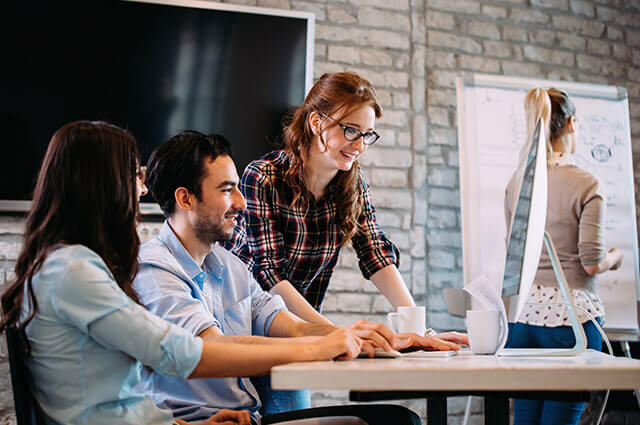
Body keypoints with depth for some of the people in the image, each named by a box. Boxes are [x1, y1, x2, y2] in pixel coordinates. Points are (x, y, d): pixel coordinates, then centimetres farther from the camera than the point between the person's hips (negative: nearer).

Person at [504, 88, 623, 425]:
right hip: (571, 313, -5)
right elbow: (591, 263, -10)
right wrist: (615, 257, 10)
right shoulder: (587, 185, -8)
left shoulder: (516, 184, 7)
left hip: (523, 312, 5)